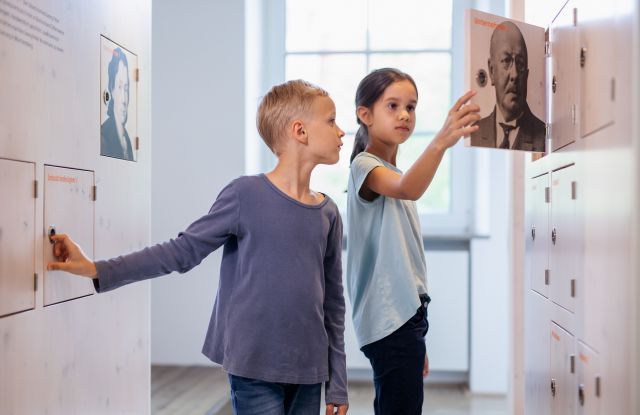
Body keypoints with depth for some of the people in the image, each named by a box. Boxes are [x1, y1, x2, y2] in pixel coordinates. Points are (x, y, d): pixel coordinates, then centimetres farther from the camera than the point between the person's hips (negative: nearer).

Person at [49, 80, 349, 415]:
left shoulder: (328, 214, 5)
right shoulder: (246, 194, -9)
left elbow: (333, 303, 9)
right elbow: (182, 251, -5)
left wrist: (338, 382, 11)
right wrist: (98, 271, -11)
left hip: (307, 373, 5)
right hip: (255, 368, -5)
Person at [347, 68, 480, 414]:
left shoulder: (394, 175, 19)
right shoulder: (365, 166, -8)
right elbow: (408, 190, -33)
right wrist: (440, 142, -51)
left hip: (407, 314, 9)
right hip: (390, 319, -9)